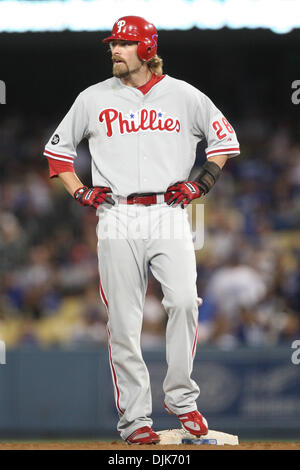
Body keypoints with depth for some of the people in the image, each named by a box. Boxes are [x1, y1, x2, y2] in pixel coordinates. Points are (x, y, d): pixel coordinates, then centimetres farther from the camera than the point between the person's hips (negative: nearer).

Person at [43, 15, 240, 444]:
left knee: (184, 301, -19)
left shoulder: (184, 96, 8)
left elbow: (225, 138, 17)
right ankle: (134, 418, 2)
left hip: (169, 214, -1)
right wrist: (79, 192, 7)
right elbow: (58, 146, 20)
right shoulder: (93, 99, 10)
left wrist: (202, 184, 4)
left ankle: (181, 397, -3)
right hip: (117, 219, 1)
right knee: (123, 321, -3)